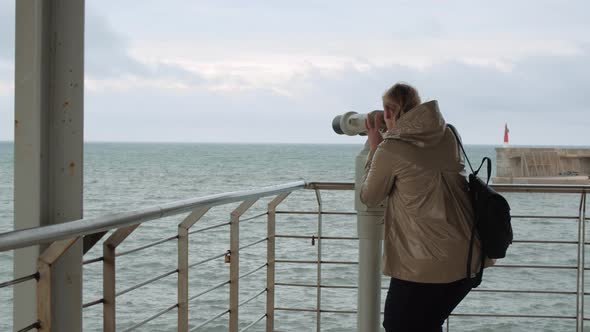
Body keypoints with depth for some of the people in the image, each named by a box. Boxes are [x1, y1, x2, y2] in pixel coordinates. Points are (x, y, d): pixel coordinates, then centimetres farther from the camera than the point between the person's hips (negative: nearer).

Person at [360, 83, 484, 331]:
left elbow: (369, 198, 4)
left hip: (424, 265, -7)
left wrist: (374, 149, 12)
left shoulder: (390, 149, -10)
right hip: (468, 260, 7)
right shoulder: (447, 136, 8)